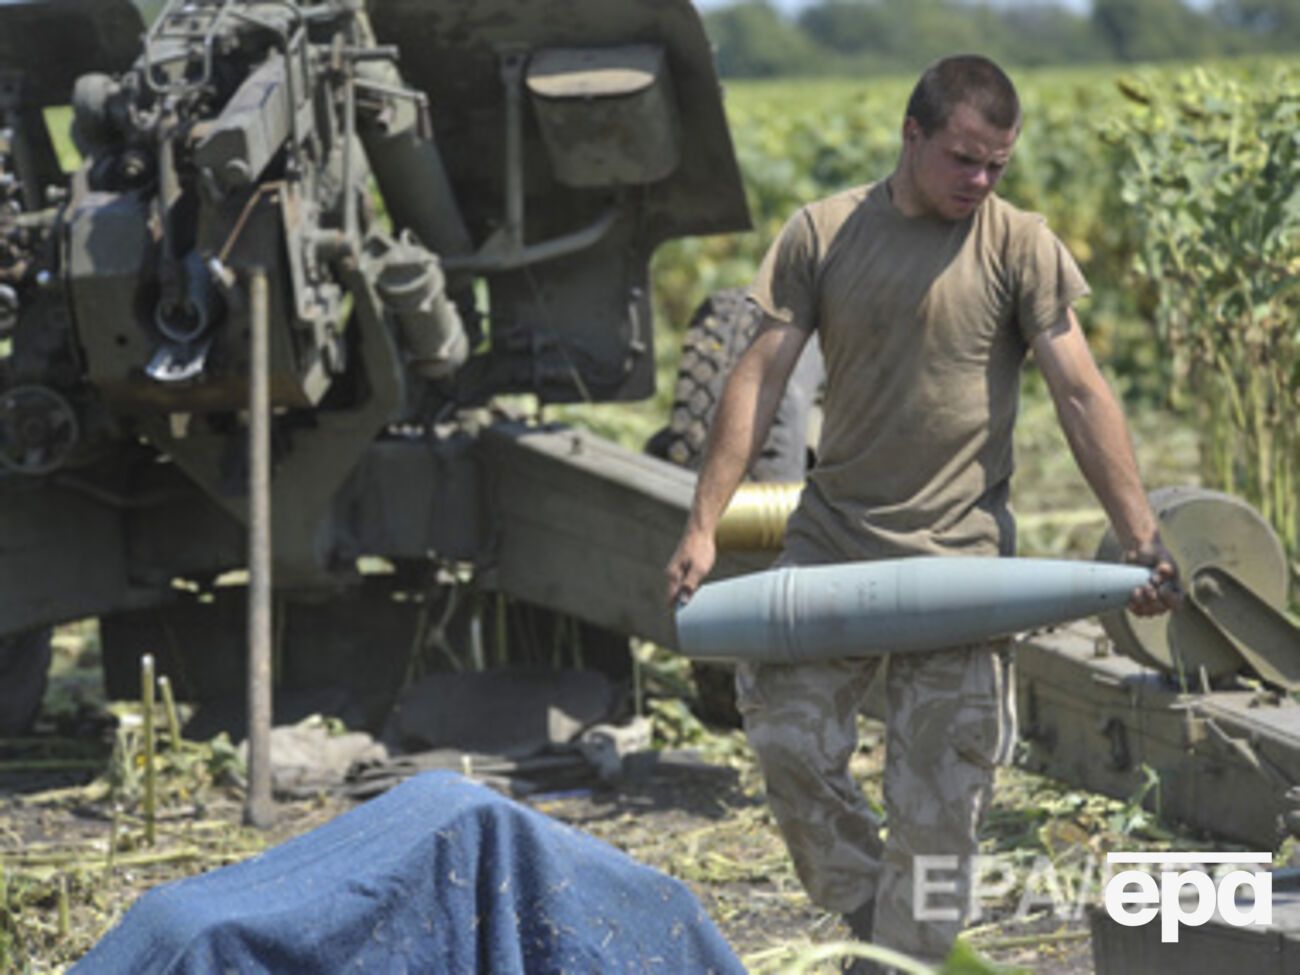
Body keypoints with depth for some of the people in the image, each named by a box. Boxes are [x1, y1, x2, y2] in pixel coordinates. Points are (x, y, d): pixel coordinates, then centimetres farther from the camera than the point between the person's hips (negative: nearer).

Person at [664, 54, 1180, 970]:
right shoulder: (823, 233, 2)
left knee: (938, 797, -1)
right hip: (832, 541, 2)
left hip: (960, 552, -2)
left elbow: (1081, 395, -7)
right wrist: (703, 526, -6)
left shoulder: (1021, 246, -3)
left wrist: (1143, 540, -15)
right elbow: (761, 377, 1)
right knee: (789, 734, -4)